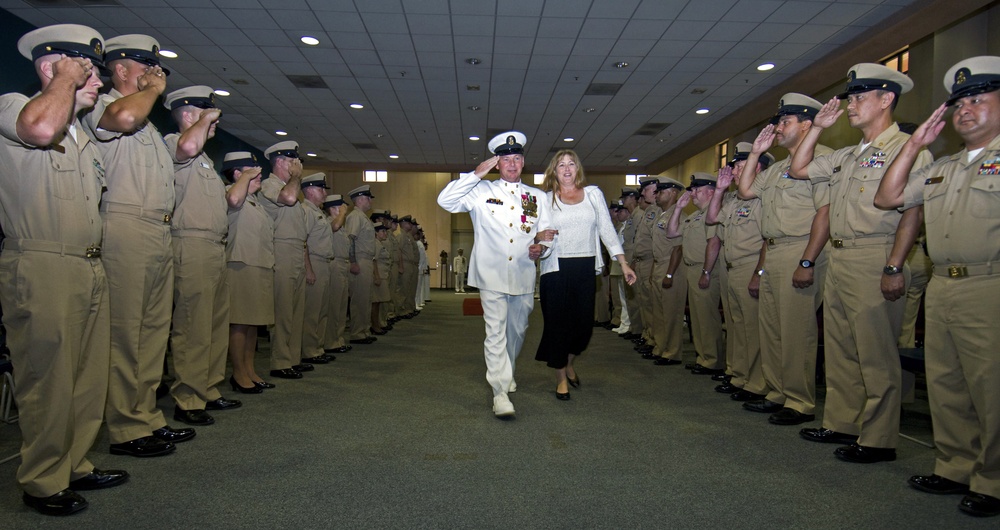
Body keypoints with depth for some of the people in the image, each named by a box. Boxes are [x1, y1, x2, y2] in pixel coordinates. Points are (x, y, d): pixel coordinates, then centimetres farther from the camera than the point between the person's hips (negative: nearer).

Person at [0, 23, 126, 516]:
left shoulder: (81, 134, 23)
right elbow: (41, 127, -27)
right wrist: (66, 78, -13)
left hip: (90, 270, 9)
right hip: (41, 270, -8)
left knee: (88, 379, 12)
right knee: (48, 381, -2)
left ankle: (76, 466, 24)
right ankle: (42, 483, 11)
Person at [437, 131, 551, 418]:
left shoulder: (538, 197, 13)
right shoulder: (482, 192, 5)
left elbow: (547, 235, 12)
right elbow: (445, 200, -7)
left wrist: (540, 248, -11)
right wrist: (476, 174, -11)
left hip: (524, 276, 4)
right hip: (492, 275, -3)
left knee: (517, 330, 16)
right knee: (496, 332, -9)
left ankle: (505, 372, 40)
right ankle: (500, 392, -6)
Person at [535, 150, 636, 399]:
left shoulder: (593, 194, 10)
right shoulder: (546, 199, 7)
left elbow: (606, 228, 8)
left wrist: (623, 263, 3)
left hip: (586, 267, 2)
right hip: (556, 268, -1)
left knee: (584, 323, 4)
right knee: (558, 322, 2)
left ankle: (569, 364, 33)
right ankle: (561, 377, 18)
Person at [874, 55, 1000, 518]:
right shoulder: (942, 168, 20)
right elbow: (887, 198, 17)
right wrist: (915, 144, 14)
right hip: (941, 289, 7)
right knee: (945, 387, 12)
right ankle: (956, 470, 24)